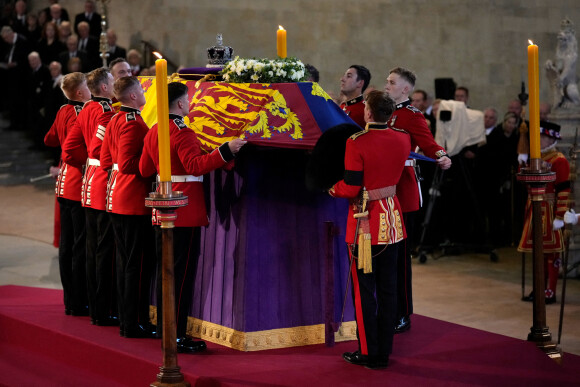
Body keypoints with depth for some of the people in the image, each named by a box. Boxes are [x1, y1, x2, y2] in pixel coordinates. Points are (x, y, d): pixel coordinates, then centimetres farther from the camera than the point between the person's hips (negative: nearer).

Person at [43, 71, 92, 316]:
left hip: (64, 184, 9)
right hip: (79, 186, -9)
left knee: (67, 244, 12)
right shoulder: (80, 113, -17)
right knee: (80, 246, -3)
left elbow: (50, 140, 23)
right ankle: (78, 304, 1)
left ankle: (70, 301, 19)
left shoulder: (63, 111, 9)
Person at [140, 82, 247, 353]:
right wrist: (226, 150, -32)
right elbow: (195, 166, -27)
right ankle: (176, 336, -5)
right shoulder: (183, 134, -16)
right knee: (182, 272, -5)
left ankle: (164, 328, 22)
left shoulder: (153, 132, 11)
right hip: (186, 213, -9)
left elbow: (145, 170, 17)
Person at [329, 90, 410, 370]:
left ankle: (368, 353, 9)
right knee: (387, 288, 11)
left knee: (364, 289, 4)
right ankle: (385, 351, 17)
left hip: (365, 222, -5)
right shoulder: (403, 139, -1)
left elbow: (351, 189, -17)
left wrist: (331, 188, 3)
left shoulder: (356, 142, -18)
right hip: (392, 219, 5)